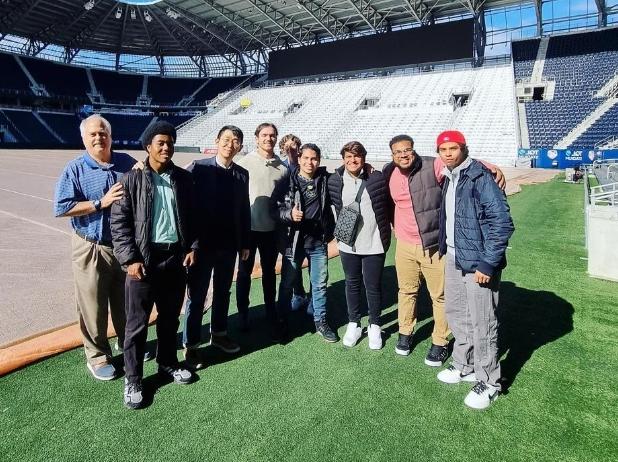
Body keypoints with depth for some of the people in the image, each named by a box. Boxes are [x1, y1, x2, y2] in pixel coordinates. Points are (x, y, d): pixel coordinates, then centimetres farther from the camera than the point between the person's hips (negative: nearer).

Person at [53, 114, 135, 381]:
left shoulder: (127, 163, 2)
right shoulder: (75, 169, -7)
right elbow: (61, 208, -14)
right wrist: (102, 202, -20)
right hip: (91, 248, -3)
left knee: (127, 301, 17)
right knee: (93, 305, 6)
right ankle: (97, 355, 24)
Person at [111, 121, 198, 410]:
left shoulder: (183, 178, 5)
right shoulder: (132, 179, -5)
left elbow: (192, 216, 11)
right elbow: (119, 222, -6)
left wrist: (192, 247, 1)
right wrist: (130, 259, -13)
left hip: (176, 257, 4)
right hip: (143, 259, -3)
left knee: (170, 317, 17)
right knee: (137, 322, 5)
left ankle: (168, 364, 36)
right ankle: (133, 379, 20)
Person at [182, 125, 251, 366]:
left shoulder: (242, 174, 4)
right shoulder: (198, 168, -9)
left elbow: (245, 210, 7)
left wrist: (245, 243, 8)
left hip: (229, 245, 4)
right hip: (203, 244, -4)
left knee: (223, 292, 17)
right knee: (196, 295, 6)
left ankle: (219, 334, 35)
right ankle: (190, 345, 19)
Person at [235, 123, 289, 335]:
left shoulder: (282, 166, 3)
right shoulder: (245, 162, -6)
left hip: (272, 228, 3)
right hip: (248, 226, -3)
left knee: (269, 271, 15)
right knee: (245, 271, 10)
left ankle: (271, 313, 29)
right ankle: (243, 313, 24)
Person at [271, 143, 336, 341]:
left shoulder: (325, 180, 2)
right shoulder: (287, 182, -6)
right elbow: (273, 207, -5)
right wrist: (289, 214, -21)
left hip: (318, 242, 3)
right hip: (293, 242, -2)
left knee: (320, 284, 12)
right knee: (288, 284, 10)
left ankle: (320, 322, 29)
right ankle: (282, 322, 27)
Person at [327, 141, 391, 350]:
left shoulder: (377, 178, -8)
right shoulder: (335, 181, -2)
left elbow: (387, 205, 3)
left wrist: (385, 233, 2)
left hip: (374, 244, -2)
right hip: (348, 244, 2)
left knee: (373, 286, 8)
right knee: (352, 284, 15)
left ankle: (374, 326, 28)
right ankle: (354, 324, 33)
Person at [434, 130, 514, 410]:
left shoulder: (479, 177, -16)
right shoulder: (448, 177, 10)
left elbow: (502, 222, -20)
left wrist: (488, 263, -21)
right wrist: (445, 249, 16)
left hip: (478, 262, -9)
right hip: (453, 259, 9)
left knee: (481, 323, 1)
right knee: (456, 314, 19)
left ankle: (488, 383, 19)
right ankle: (464, 366, 38)